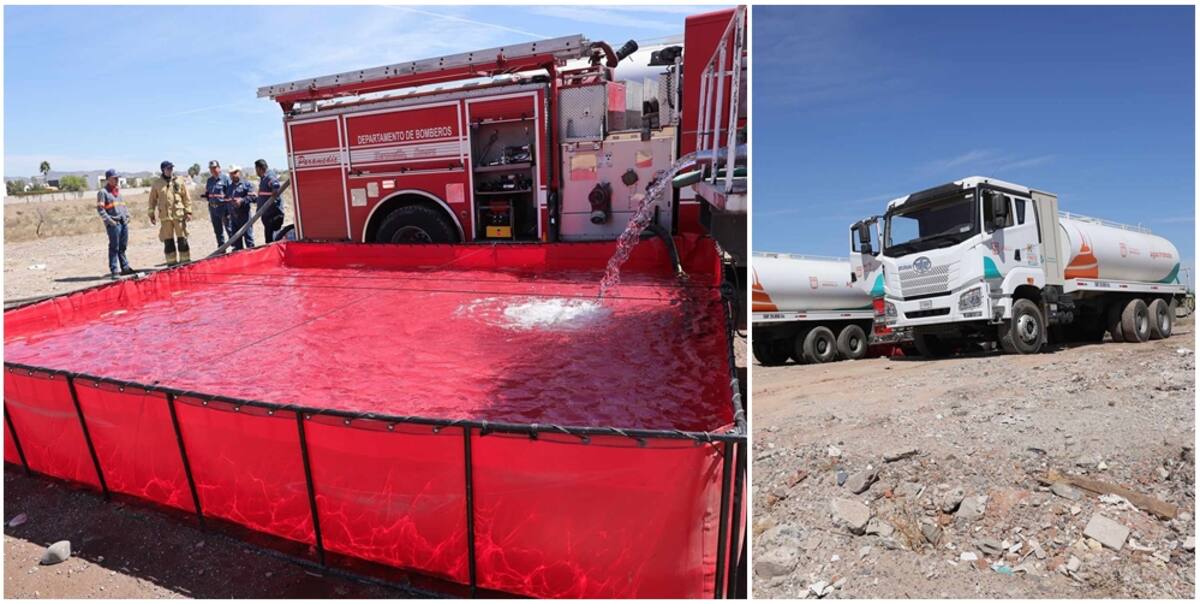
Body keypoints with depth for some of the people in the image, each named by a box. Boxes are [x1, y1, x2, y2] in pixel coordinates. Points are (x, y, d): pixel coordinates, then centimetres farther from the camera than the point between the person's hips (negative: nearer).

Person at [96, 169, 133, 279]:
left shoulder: (118, 191, 18)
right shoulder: (102, 192, -4)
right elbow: (100, 208, -9)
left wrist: (127, 216, 12)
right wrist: (109, 220, -15)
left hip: (124, 222, 7)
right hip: (113, 224, -7)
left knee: (123, 247, 13)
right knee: (114, 248, -5)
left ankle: (125, 268, 21)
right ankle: (114, 271, -2)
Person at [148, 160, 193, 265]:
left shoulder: (179, 181, 5)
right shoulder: (157, 183, 6)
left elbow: (187, 197, 5)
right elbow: (152, 200, 11)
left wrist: (188, 211, -1)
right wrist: (152, 214, 8)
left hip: (179, 214, -1)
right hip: (165, 216, 1)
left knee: (182, 239, 2)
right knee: (168, 241, 6)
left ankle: (186, 261, 9)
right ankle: (171, 263, 13)